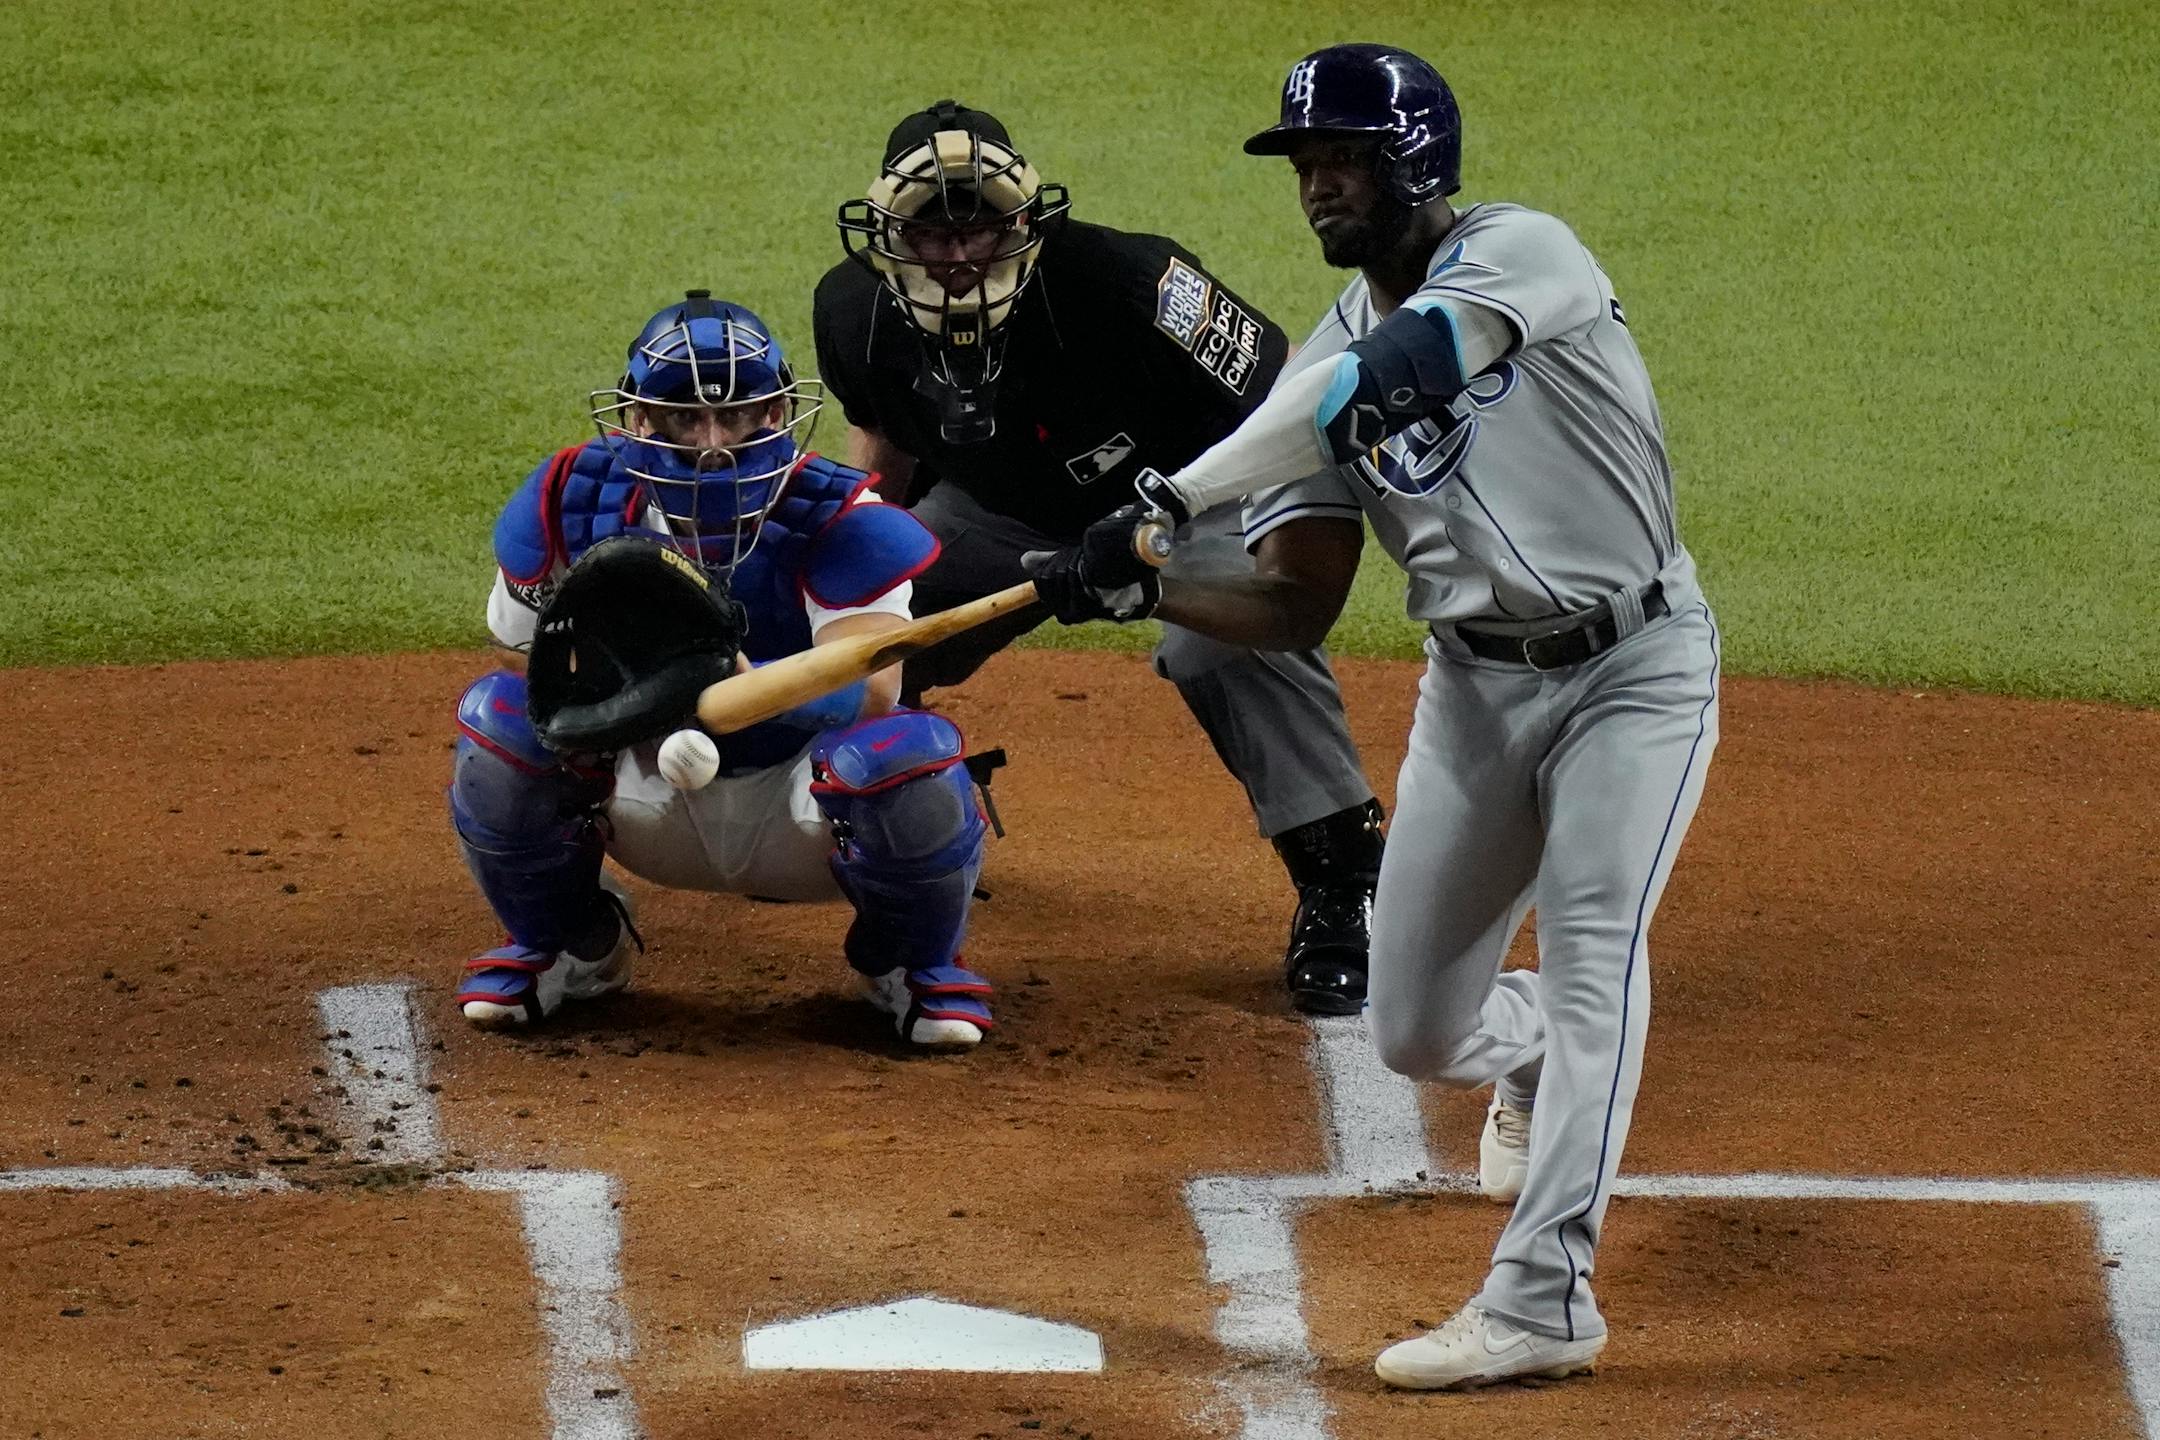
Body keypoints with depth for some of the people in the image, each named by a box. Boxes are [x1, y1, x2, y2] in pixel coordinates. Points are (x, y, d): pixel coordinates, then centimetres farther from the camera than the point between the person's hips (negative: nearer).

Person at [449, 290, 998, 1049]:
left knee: (912, 754, -35)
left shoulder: (840, 523, -25)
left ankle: (915, 963, 2)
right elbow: (528, 656, -5)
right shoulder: (568, 506, -15)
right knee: (500, 713, -23)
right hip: (649, 800, 3)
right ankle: (564, 945, 8)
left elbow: (871, 694, -39)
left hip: (801, 815, -3)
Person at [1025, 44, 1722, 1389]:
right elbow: (1301, 605, -1)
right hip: (1477, 685, 6)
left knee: (1592, 947, -23)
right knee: (1416, 1030, 9)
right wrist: (1144, 591, -20)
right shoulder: (1330, 363, 2)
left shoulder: (1520, 254, -17)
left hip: (1633, 669, -6)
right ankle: (1535, 1061, 45)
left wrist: (1175, 494, -37)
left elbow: (1392, 369, -35)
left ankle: (1544, 1294, -23)